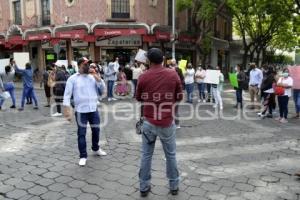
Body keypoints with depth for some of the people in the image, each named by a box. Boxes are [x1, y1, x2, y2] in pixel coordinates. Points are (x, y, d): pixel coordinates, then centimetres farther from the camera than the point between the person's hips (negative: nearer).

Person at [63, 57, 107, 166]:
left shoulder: (93, 77, 8)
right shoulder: (73, 78, -5)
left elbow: (102, 87, 0)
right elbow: (67, 95, -8)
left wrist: (97, 76, -11)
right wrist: (67, 110, -15)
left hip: (94, 109, 4)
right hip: (81, 111, -4)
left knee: (96, 130, 17)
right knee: (81, 134, 3)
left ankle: (96, 149, 39)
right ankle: (83, 156, 16)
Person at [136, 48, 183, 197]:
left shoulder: (143, 77, -7)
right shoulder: (173, 75, -6)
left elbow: (139, 98, 6)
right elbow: (179, 97, 4)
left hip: (149, 122, 0)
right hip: (167, 122, 0)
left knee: (146, 155, 12)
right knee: (171, 155, 15)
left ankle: (144, 187, 22)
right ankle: (174, 186, 28)